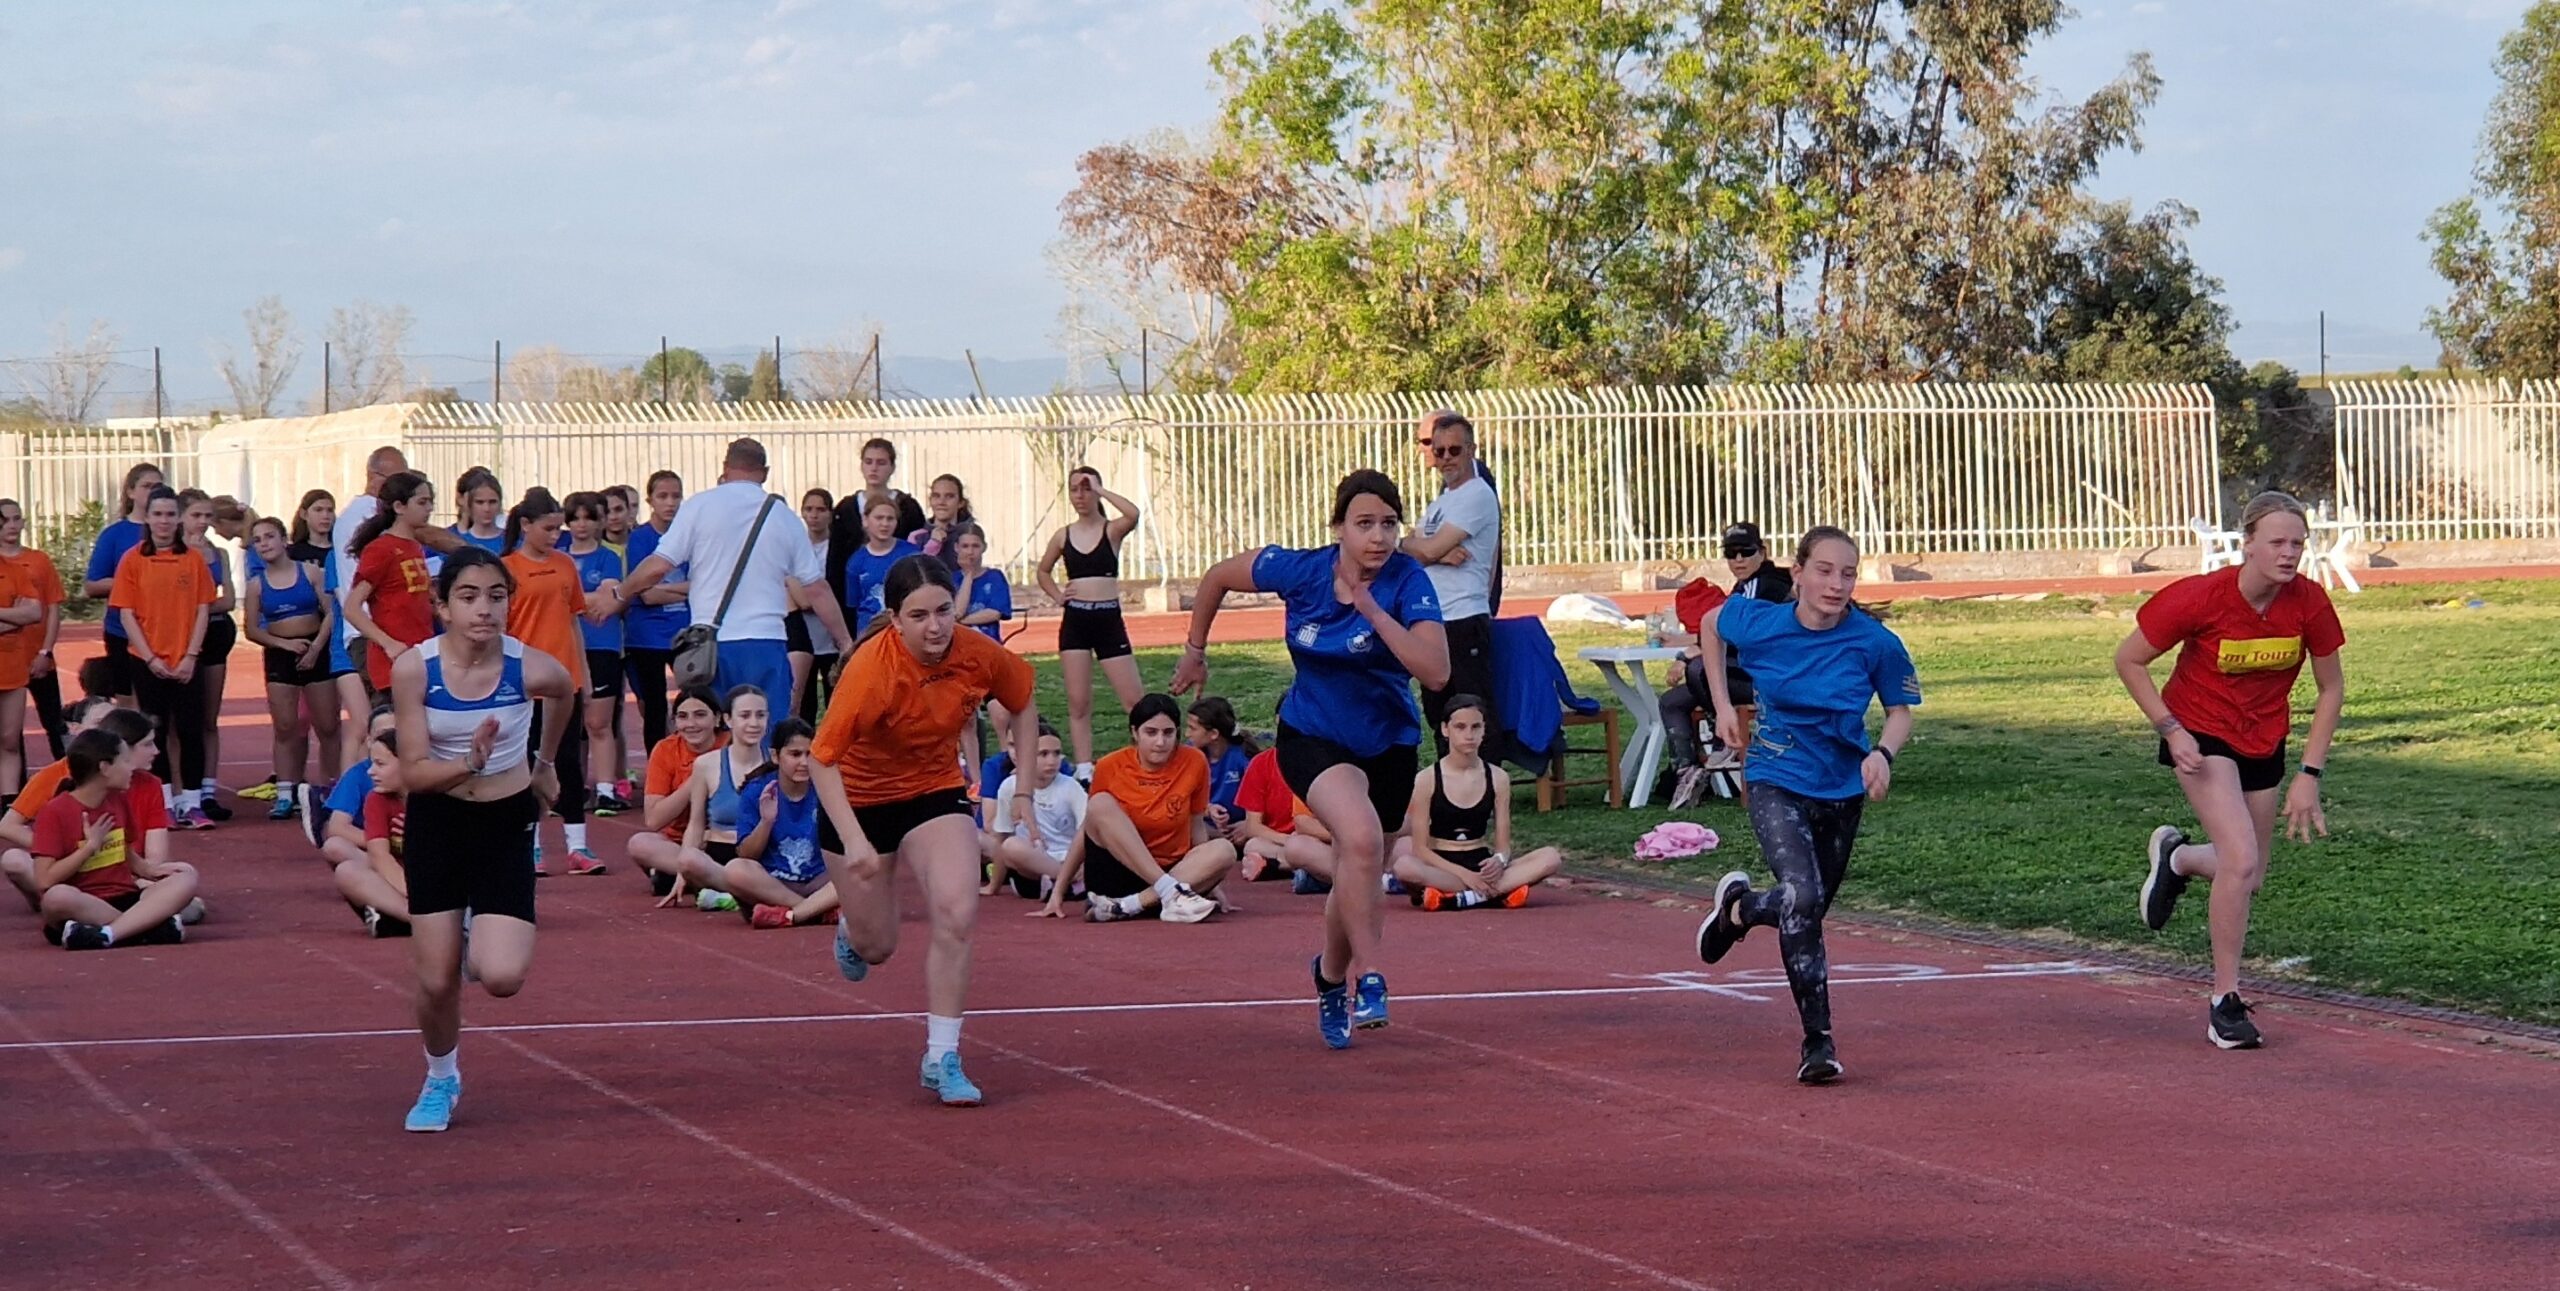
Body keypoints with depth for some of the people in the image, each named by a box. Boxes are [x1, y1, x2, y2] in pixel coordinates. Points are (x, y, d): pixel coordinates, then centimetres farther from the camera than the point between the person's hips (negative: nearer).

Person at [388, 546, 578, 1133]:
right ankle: (441, 1080, 31)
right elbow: (413, 772, -18)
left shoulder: (531, 668, -17)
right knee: (437, 981, 0)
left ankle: (485, 939, 23)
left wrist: (544, 759, 23)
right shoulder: (414, 669, -18)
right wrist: (470, 762, -37)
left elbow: (567, 693, 9)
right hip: (437, 824, 0)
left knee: (501, 976, -16)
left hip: (507, 823, 0)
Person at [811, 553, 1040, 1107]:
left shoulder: (978, 655, -19)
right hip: (860, 800, -2)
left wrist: (1025, 789, 0)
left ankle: (942, 1059, -7)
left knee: (958, 915, -21)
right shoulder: (871, 669, -31)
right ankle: (852, 931, 51)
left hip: (936, 792, 2)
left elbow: (1023, 703, 3)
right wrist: (853, 842, -36)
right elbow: (824, 758, -28)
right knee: (878, 947, 10)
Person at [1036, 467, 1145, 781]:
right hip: (1074, 621, 2)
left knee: (1134, 700, -5)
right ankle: (1084, 770, 3)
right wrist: (1057, 595, 6)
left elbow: (1133, 514, -24)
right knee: (1078, 702, 0)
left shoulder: (1112, 530, 0)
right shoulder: (1063, 536, 8)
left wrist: (1100, 490, -15)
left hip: (1109, 620, -2)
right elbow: (1043, 571, 25)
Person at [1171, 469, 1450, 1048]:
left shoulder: (1408, 582, -21)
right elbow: (1218, 576, 3)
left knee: (1359, 879, 15)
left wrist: (1373, 610, -37)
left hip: (1388, 745, 2)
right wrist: (1195, 649, 13)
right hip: (1312, 736, -1)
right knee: (1361, 837, -31)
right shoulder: (1300, 571, -16)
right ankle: (1370, 980, -23)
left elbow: (1437, 672, -33)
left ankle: (1331, 977, 45)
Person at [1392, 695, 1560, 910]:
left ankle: (1456, 898, -29)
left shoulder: (1498, 778, 4)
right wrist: (1464, 874, -21)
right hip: (1441, 867, -4)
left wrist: (1499, 861, -21)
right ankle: (1496, 894, -32)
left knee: (1551, 858, -22)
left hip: (1481, 865, 4)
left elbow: (1503, 844, 5)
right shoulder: (1426, 780, -5)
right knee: (1405, 866, -38)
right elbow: (1420, 848, -8)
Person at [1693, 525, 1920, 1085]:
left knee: (1810, 911, 15)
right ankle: (1818, 1040, -15)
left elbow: (1900, 710, 0)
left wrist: (1883, 752, -20)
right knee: (1801, 897, -24)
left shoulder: (1876, 643, -16)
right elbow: (1709, 626, 10)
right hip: (1776, 782, -2)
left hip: (1841, 791, 2)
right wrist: (1723, 705, 5)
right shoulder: (1757, 622, -14)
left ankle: (1738, 907, 50)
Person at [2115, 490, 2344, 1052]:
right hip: (2201, 736, -5)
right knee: (2241, 861, -21)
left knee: (2249, 879, 11)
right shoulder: (2201, 597, -25)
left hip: (2265, 743, 5)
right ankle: (2224, 1003, -8)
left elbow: (2331, 688, -2)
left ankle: (2176, 857, 46)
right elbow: (2129, 660, -12)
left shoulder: (2309, 602, -16)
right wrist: (2170, 730, -19)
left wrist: (2310, 774, -6)